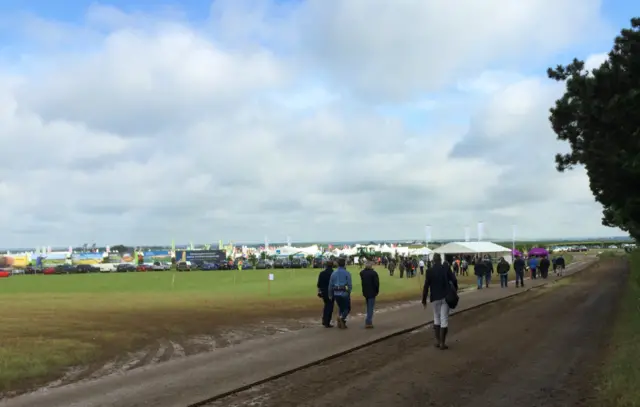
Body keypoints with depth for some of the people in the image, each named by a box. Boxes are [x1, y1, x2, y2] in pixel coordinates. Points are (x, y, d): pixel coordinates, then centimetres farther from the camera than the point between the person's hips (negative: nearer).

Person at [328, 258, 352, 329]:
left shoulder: (333, 273, 4)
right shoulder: (347, 273, -7)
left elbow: (330, 285, 6)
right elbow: (349, 285, -9)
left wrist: (330, 295, 15)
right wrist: (349, 292, 6)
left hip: (336, 294, 4)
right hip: (344, 293, -4)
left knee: (340, 307, 19)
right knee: (347, 308, 8)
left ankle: (341, 323, 12)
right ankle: (342, 318, -18)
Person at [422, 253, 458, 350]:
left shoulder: (429, 271, -8)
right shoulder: (446, 268, -4)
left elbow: (426, 286, -9)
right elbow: (454, 280, -6)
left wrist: (424, 299, -2)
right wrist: (454, 291, 12)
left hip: (435, 298, 0)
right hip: (446, 297, 0)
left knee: (436, 319, 16)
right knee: (444, 319, 2)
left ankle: (437, 341, 18)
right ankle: (442, 343, 1)